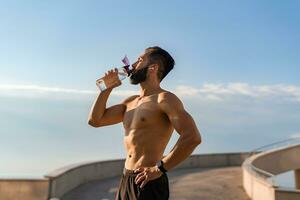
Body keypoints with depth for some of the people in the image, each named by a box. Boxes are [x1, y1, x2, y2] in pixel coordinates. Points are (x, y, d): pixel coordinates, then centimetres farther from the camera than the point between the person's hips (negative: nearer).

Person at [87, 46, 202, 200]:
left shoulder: (164, 98, -11)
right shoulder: (131, 102, 14)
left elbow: (192, 137, -23)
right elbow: (95, 120, 18)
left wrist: (160, 168, -19)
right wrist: (107, 88, 9)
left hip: (148, 182, -8)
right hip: (125, 180, 8)